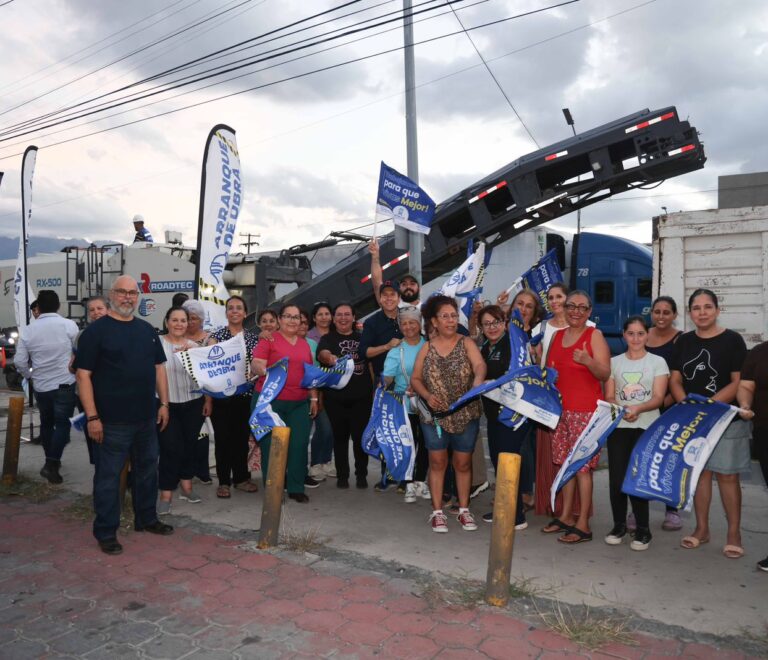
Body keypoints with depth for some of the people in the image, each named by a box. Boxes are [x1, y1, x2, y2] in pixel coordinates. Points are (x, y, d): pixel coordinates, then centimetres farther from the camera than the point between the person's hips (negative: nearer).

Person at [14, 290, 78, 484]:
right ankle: (51, 464, -8)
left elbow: (19, 362, -1)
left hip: (41, 386, 4)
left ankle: (51, 461, 29)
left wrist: (30, 375, 17)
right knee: (62, 424, 2)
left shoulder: (27, 330, -2)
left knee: (46, 423, 19)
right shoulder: (69, 325, -11)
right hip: (64, 384, -3)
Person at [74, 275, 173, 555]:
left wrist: (164, 403, 8)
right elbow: (83, 375, -10)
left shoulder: (147, 330, 10)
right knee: (108, 475, 4)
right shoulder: (95, 331, -7)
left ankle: (146, 519, 31)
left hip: (147, 417, 6)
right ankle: (106, 532, 17)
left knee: (147, 469, 16)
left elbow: (158, 367, 14)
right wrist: (92, 417, -15)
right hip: (112, 420, -6)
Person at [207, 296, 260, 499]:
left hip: (246, 396, 3)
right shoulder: (216, 335, -1)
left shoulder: (253, 338, 7)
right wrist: (208, 399, -9)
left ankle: (241, 478, 23)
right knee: (223, 438, 2)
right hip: (221, 396, -2)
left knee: (242, 437, 10)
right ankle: (224, 482, 14)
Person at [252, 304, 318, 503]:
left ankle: (296, 488, 16)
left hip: (299, 403, 4)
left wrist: (314, 398, 14)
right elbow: (256, 364, -10)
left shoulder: (305, 344, 15)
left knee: (299, 444, 2)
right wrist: (265, 370, -31)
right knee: (272, 445, 2)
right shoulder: (269, 339, 0)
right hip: (270, 401, -4)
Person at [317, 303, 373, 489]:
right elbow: (322, 353, -21)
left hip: (362, 396, 2)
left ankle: (361, 474, 20)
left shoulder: (361, 338, 10)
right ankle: (342, 475, 18)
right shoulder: (328, 339, 1)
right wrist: (330, 358, -45)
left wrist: (374, 389, 6)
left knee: (360, 435, 5)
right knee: (340, 436, 6)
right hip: (336, 398, -2)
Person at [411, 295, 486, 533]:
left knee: (463, 463, 9)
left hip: (466, 415, 0)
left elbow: (480, 364, -21)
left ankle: (464, 509, 24)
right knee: (438, 462, 5)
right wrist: (427, 396, -14)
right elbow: (415, 379, 5)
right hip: (434, 415, 1)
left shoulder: (466, 343, -2)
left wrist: (478, 379, -43)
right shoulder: (427, 347, 4)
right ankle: (437, 512, 15)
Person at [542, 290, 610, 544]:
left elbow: (605, 374, -10)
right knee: (565, 463, 11)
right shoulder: (557, 335, 13)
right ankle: (566, 516, 21)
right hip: (559, 408, 6)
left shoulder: (595, 335, -3)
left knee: (582, 465, -4)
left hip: (585, 410, -6)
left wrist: (588, 361, -27)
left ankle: (583, 524, 4)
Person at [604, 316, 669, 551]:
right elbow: (609, 396, 6)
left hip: (646, 427, -2)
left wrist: (638, 408, -22)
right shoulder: (614, 362, 11)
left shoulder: (657, 362, 6)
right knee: (616, 477, -2)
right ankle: (619, 525, 16)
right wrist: (620, 409, -16)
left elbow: (658, 397, -3)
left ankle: (643, 529, 10)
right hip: (618, 426, 2)